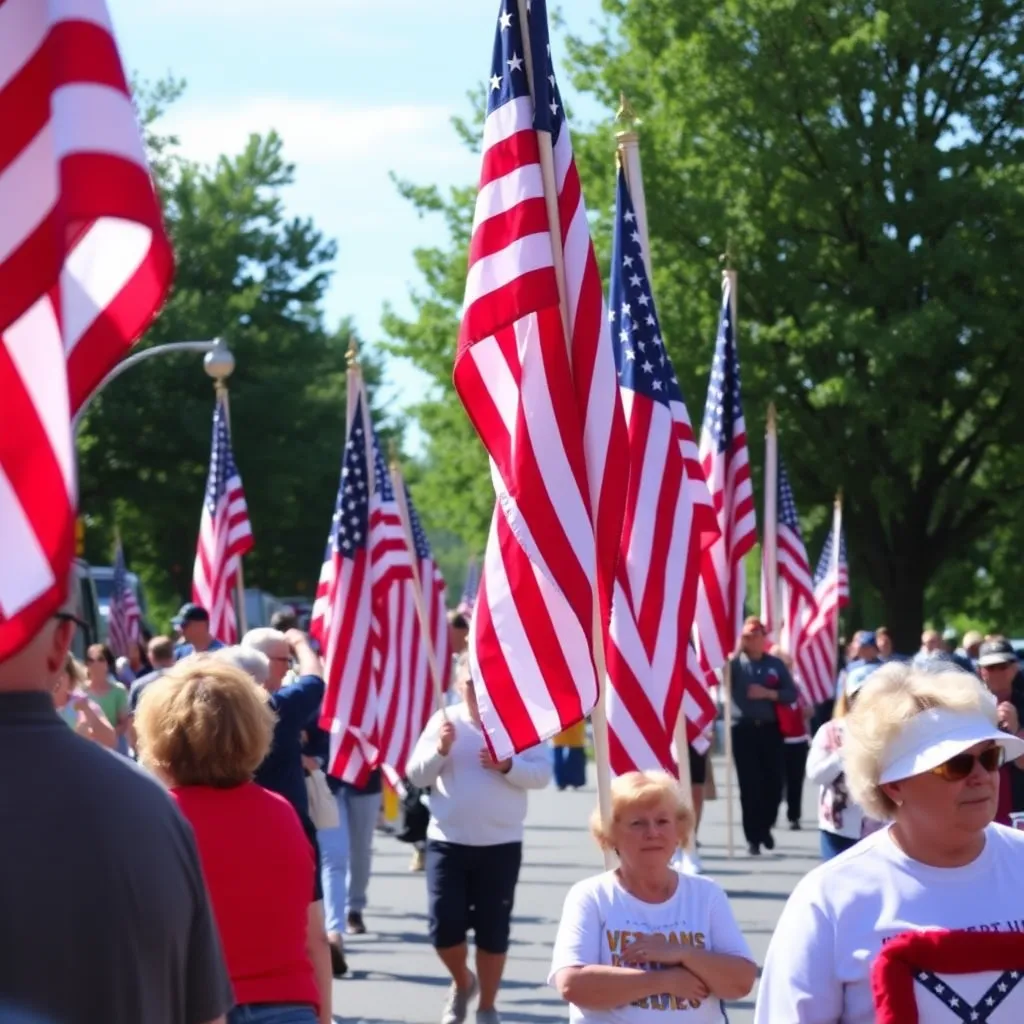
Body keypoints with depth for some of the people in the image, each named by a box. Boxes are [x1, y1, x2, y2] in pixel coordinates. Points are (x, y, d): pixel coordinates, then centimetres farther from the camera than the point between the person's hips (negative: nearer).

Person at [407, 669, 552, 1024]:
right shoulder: (444, 720, 1)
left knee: (493, 929, 4)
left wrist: (508, 766, -23)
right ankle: (462, 982, 28)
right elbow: (415, 775, 0)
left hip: (501, 844, -1)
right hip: (447, 841, 1)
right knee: (444, 924, -2)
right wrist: (441, 749, -17)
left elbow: (542, 773, -6)